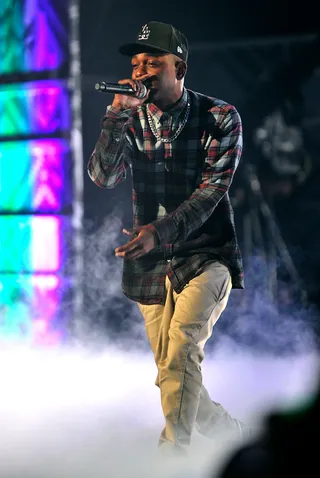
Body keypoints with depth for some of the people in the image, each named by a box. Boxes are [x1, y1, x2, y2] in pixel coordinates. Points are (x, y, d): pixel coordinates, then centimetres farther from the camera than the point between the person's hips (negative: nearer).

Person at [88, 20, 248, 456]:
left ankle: (173, 452, -27)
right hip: (152, 263, 5)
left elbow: (211, 190, -16)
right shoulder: (132, 121, 2)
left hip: (205, 256, -4)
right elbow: (103, 177, -11)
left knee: (181, 348, -28)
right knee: (173, 377, 8)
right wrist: (118, 115, -22)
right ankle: (233, 433, 32)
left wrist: (159, 231, -29)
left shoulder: (219, 118, -8)